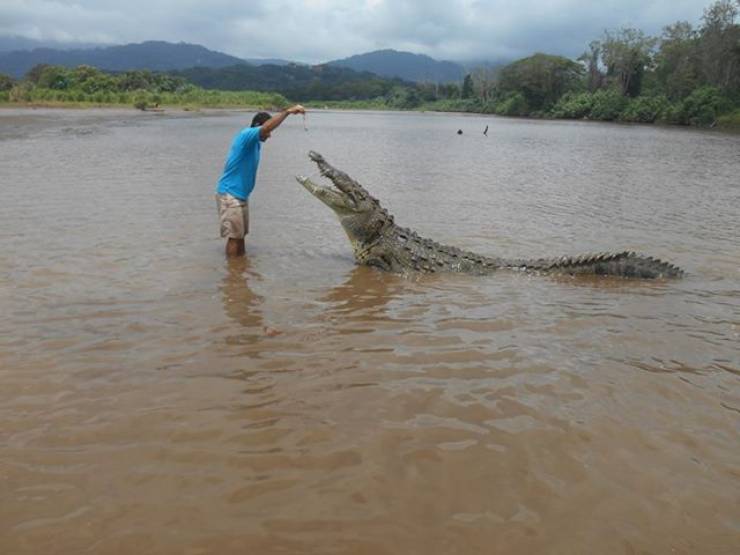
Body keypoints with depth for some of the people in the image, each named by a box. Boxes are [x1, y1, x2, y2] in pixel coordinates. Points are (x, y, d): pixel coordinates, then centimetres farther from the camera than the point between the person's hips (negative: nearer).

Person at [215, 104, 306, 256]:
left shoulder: (255, 143, 11)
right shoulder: (246, 135, -17)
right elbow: (266, 127, -34)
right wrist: (288, 111, -35)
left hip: (241, 195, 9)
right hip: (229, 195, -9)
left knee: (241, 234, 14)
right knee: (234, 236, -4)